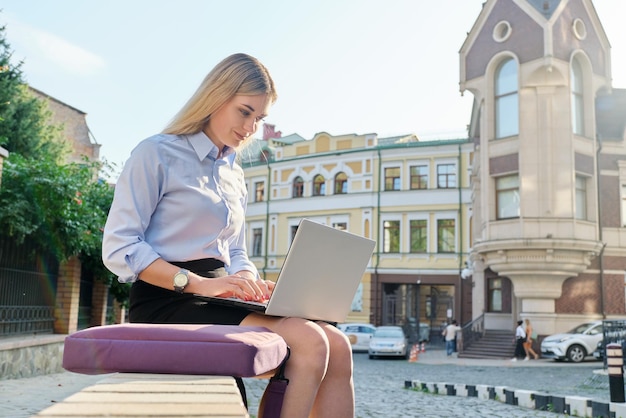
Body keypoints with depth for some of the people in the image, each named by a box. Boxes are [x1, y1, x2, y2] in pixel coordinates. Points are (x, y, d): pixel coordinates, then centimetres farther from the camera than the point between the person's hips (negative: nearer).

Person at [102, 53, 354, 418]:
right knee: (308, 341, -27)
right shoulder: (156, 154, -3)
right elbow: (119, 249, -11)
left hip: (216, 300, 7)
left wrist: (249, 282, -3)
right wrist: (199, 283, -22)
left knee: (337, 347, -15)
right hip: (167, 303, -7)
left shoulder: (235, 176, 19)